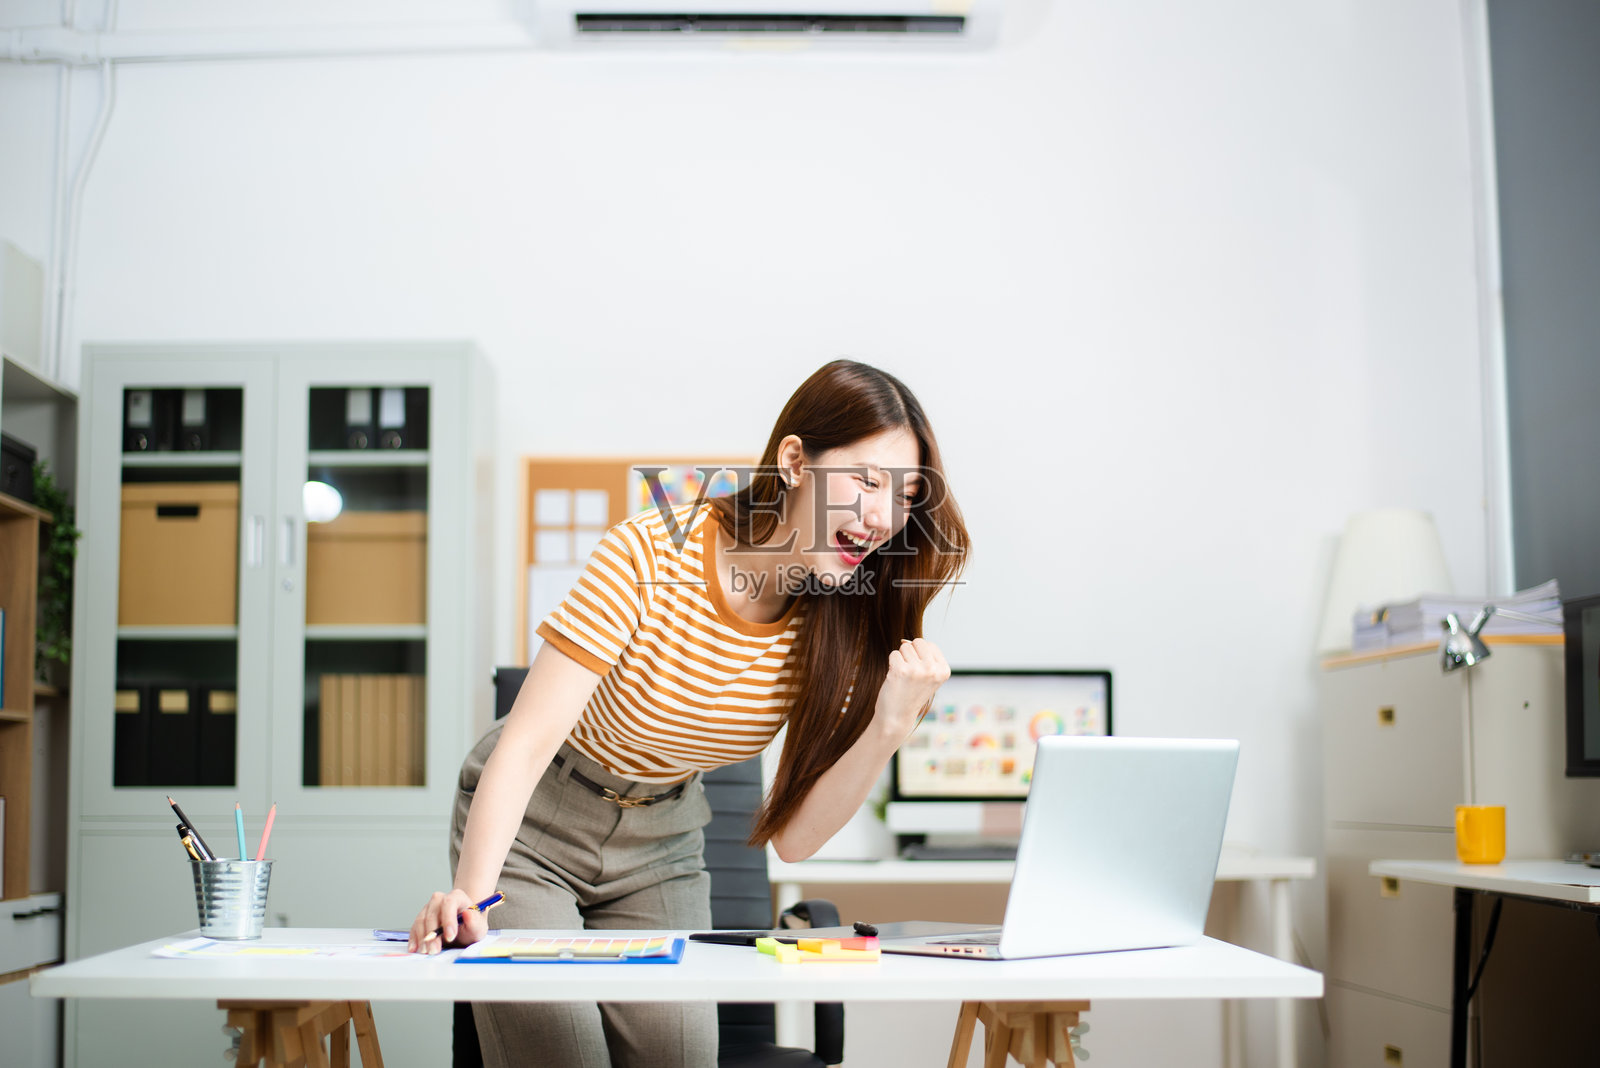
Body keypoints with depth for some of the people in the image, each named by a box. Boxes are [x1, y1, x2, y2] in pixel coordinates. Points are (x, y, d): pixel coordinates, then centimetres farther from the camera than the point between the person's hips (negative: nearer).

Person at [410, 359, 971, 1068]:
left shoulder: (843, 623, -13)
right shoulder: (650, 557, -27)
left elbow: (793, 837, -14)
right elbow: (526, 743, -29)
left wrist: (888, 729, -29)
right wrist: (471, 894, -43)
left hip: (660, 846, 4)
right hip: (527, 827, -4)